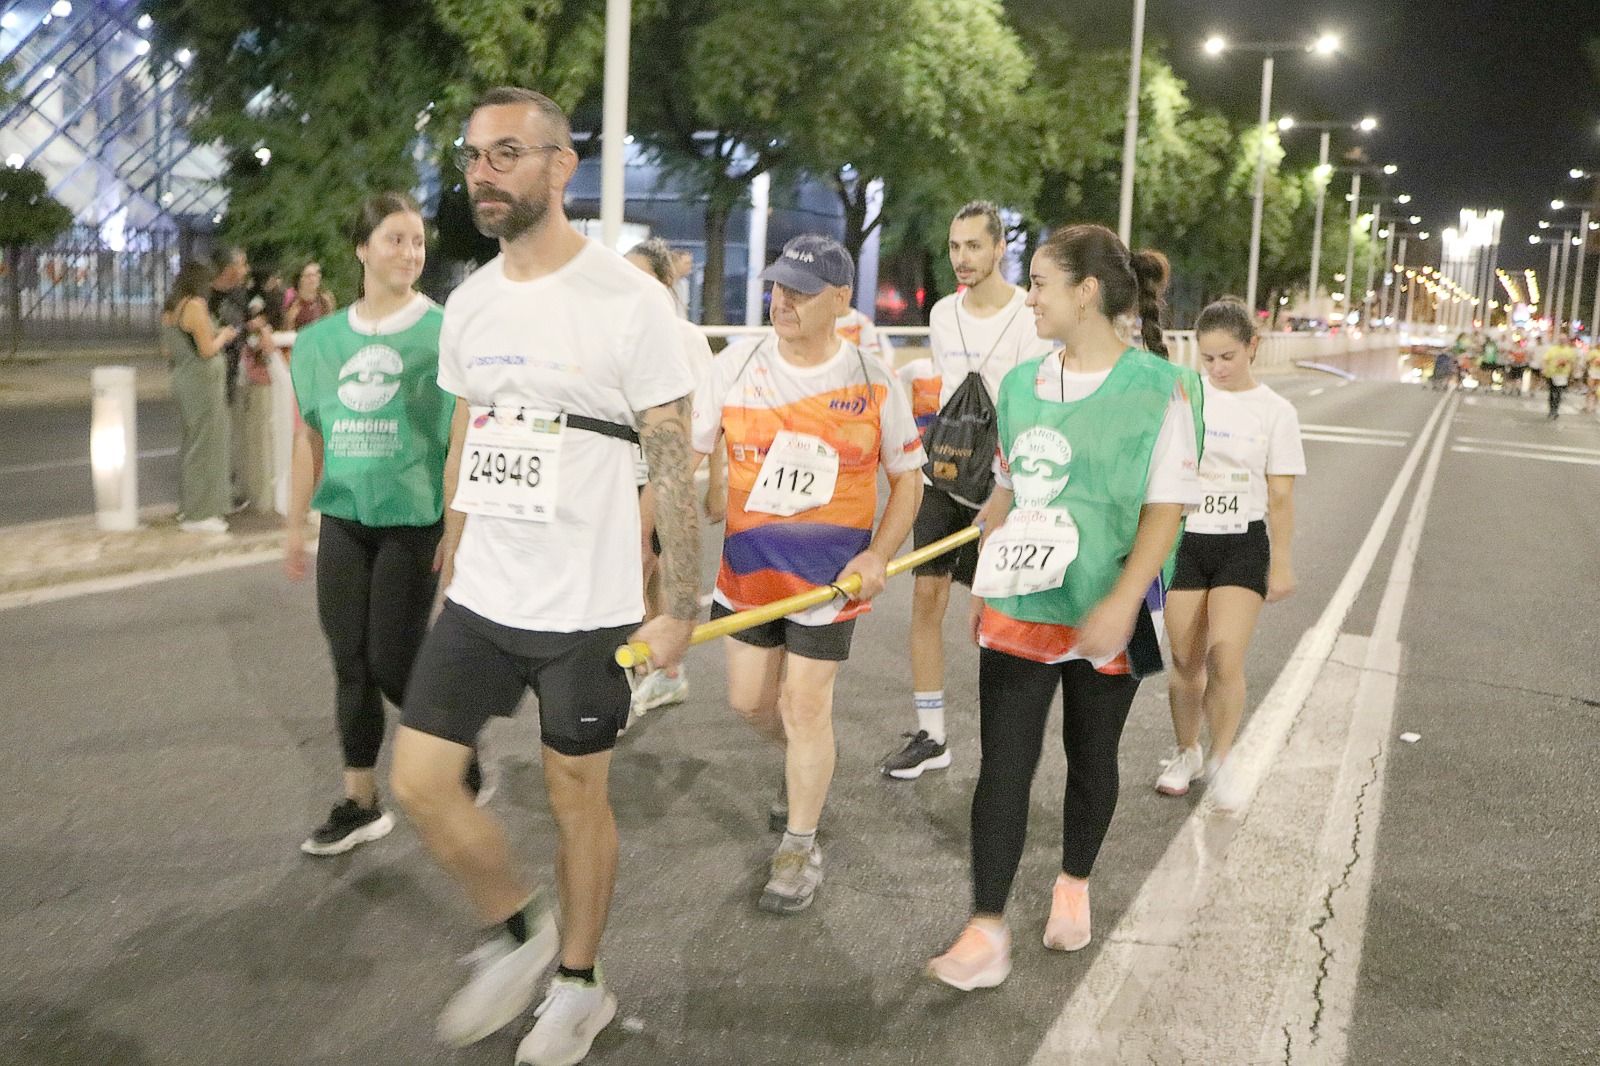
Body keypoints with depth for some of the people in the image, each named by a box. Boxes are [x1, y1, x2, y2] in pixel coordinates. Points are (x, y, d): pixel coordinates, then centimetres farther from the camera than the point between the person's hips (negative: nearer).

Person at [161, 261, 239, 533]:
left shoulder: (170, 309, 12)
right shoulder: (195, 306, -15)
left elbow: (167, 351, 18)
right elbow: (207, 350, -19)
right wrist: (222, 337, 0)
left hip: (183, 380, 9)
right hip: (203, 382, -9)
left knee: (192, 443, 19)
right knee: (205, 445, -3)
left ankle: (188, 507, 27)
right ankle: (199, 514, 1)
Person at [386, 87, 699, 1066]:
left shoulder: (629, 301, -14)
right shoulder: (468, 303, 6)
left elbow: (675, 463, -12)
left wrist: (682, 608, -13)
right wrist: (450, 565, 18)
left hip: (585, 608, -6)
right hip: (477, 599, 6)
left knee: (577, 796, 9)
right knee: (419, 782, 6)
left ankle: (581, 983, 32)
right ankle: (517, 932, 32)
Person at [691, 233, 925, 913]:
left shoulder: (873, 382, -9)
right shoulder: (736, 366, -6)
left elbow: (907, 477, 1)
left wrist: (879, 555, -12)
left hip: (832, 572, -3)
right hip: (748, 566, 3)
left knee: (805, 704, -1)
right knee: (749, 700, 11)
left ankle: (799, 849, 18)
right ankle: (809, 766, 45)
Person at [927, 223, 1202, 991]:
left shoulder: (1159, 389, -10)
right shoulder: (1022, 383, 6)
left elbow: (1165, 509, -13)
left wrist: (1122, 603, -22)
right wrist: (983, 582, 13)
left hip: (1104, 615, -3)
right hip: (1018, 606, 4)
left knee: (1091, 756, 14)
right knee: (1002, 763, -2)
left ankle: (1073, 886, 37)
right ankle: (986, 934, 2)